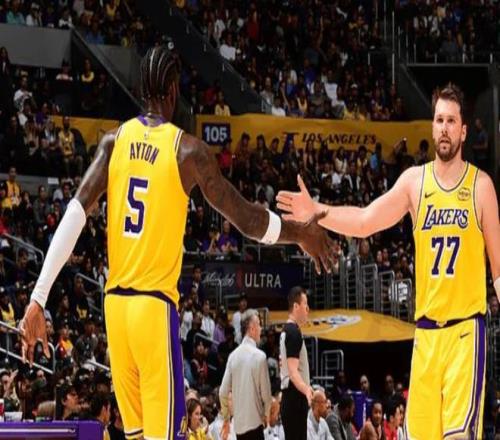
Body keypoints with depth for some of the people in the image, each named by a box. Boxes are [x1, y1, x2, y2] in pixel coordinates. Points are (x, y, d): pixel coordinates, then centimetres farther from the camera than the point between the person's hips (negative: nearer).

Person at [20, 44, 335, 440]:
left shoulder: (114, 141, 4)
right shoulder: (189, 151, -6)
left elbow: (75, 214, -6)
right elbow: (247, 220, -2)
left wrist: (39, 298, -7)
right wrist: (302, 235, 16)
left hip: (115, 302, 5)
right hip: (156, 306, -5)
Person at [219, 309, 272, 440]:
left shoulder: (233, 356, 5)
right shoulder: (259, 356, -10)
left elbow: (223, 392, 5)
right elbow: (266, 393, -7)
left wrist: (226, 419, 19)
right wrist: (266, 413, 13)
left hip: (238, 423, 6)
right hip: (254, 422, -6)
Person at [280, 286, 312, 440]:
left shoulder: (286, 331, 15)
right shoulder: (294, 332, -15)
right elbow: (293, 371, -23)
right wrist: (306, 389, -38)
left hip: (289, 396, 10)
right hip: (295, 396, -10)